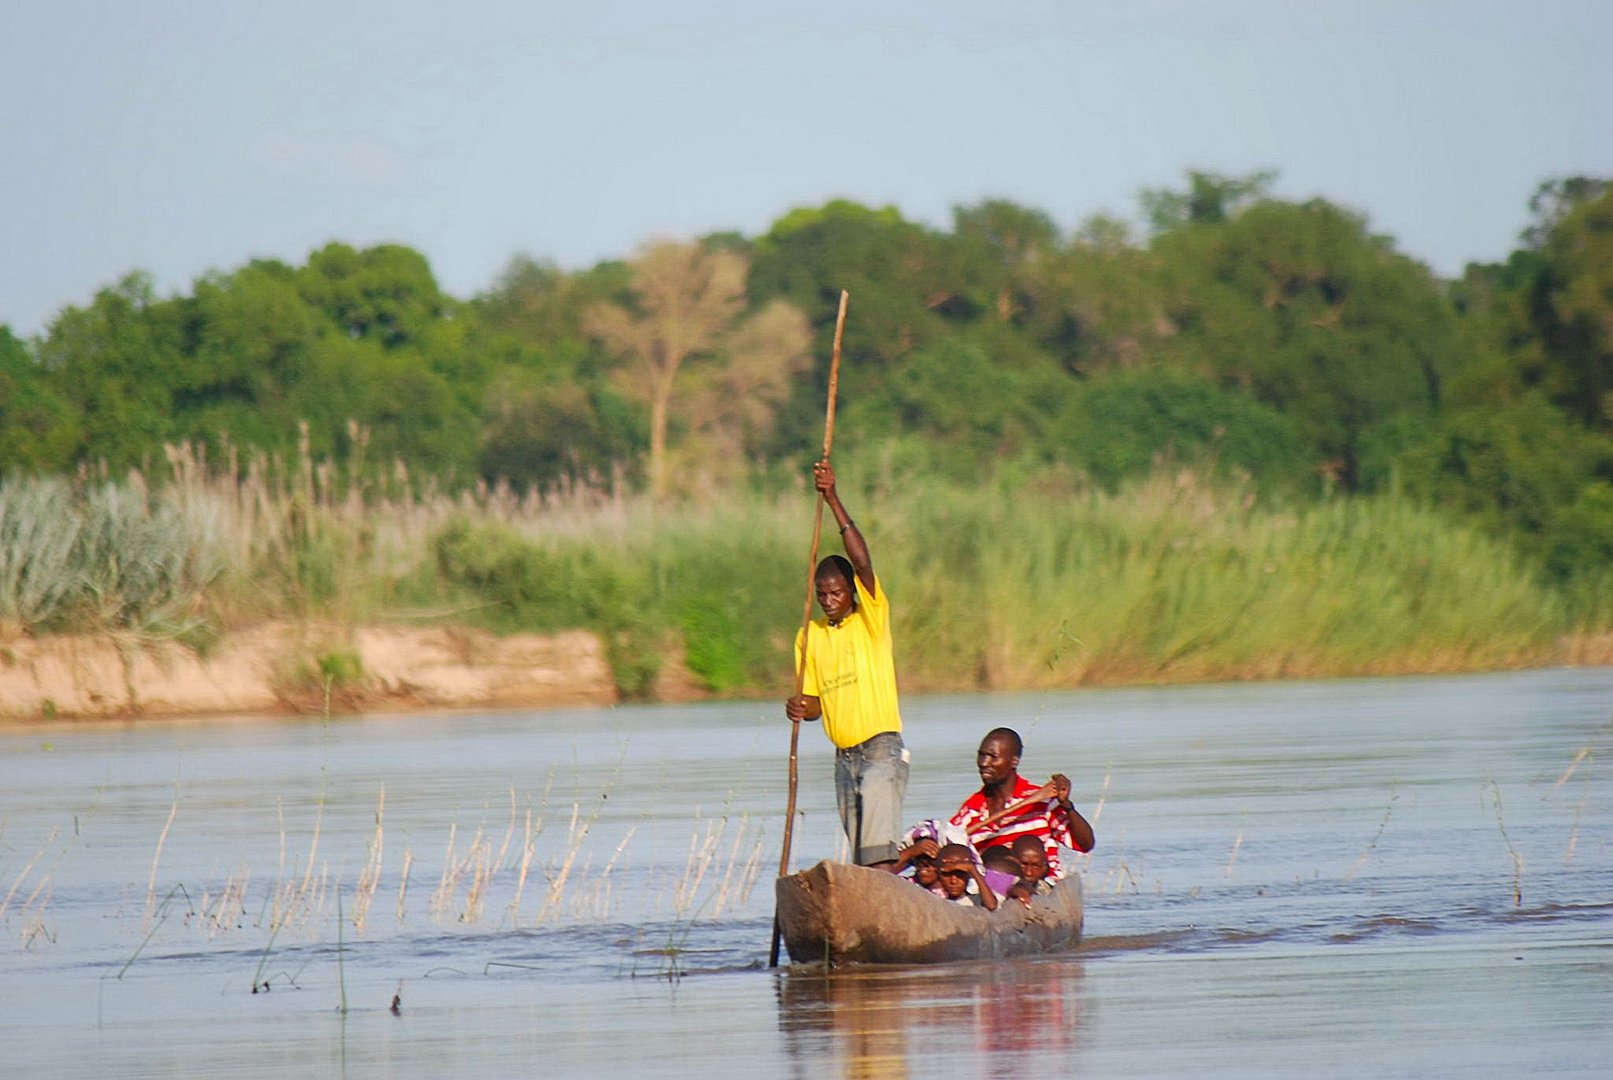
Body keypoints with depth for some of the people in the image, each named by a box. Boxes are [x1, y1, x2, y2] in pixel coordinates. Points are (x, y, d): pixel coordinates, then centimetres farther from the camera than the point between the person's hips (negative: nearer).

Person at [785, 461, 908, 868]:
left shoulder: (872, 620, -3)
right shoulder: (809, 636, 12)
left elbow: (862, 561, -17)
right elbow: (814, 702, 14)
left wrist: (833, 500, -21)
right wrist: (800, 708, -11)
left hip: (881, 748, -6)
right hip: (844, 756, 6)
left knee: (880, 850, -19)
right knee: (859, 854, 6)